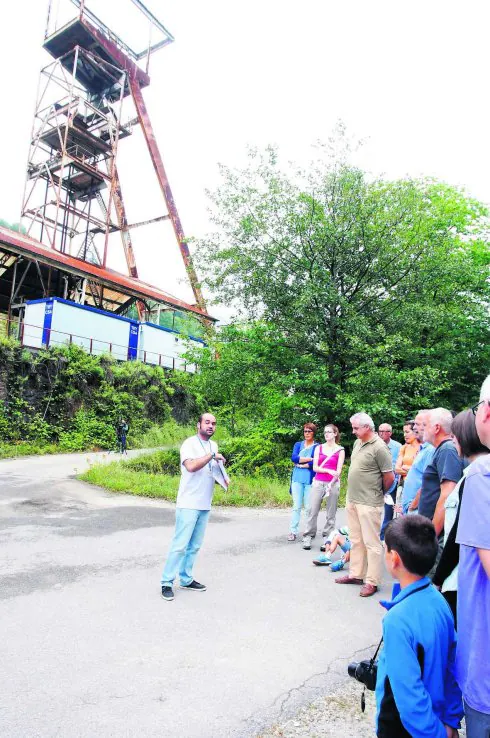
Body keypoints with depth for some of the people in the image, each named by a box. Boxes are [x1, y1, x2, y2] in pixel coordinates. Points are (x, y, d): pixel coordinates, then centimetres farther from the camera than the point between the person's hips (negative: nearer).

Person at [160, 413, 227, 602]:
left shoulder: (213, 445, 12)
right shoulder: (190, 443, -11)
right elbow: (191, 466, -29)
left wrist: (223, 479, 2)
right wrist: (212, 456, -21)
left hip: (205, 505, 7)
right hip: (189, 504, -7)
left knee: (194, 545, 12)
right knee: (180, 545, -4)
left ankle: (186, 579, 23)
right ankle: (167, 583, 7)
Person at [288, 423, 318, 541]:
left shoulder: (317, 447, 2)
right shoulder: (298, 444, 13)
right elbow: (293, 457, -4)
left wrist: (300, 464, -6)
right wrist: (309, 459, -10)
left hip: (310, 480, -2)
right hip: (297, 479, 2)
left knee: (309, 507, 1)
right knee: (296, 506, 3)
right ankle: (293, 532, 7)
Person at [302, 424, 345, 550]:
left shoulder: (340, 450, 3)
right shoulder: (319, 448, 9)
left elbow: (338, 471, -3)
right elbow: (315, 467, 2)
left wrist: (331, 484, -16)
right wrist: (328, 470, -13)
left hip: (333, 483, -1)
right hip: (318, 482, 2)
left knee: (331, 513, 1)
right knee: (313, 511, -1)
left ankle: (327, 539, 9)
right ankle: (307, 537, 6)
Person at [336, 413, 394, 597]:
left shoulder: (379, 447, -17)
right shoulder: (357, 443, 9)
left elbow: (390, 477, -13)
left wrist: (379, 493, 2)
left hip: (369, 503, -8)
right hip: (352, 499, 9)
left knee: (371, 543, 3)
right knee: (356, 540, 18)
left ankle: (372, 582, 13)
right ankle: (356, 574, 31)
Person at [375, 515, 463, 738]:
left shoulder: (398, 620, -32)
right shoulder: (439, 600, -9)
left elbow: (408, 693, -28)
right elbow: (452, 666, 1)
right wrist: (451, 720, 10)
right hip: (435, 717, 6)